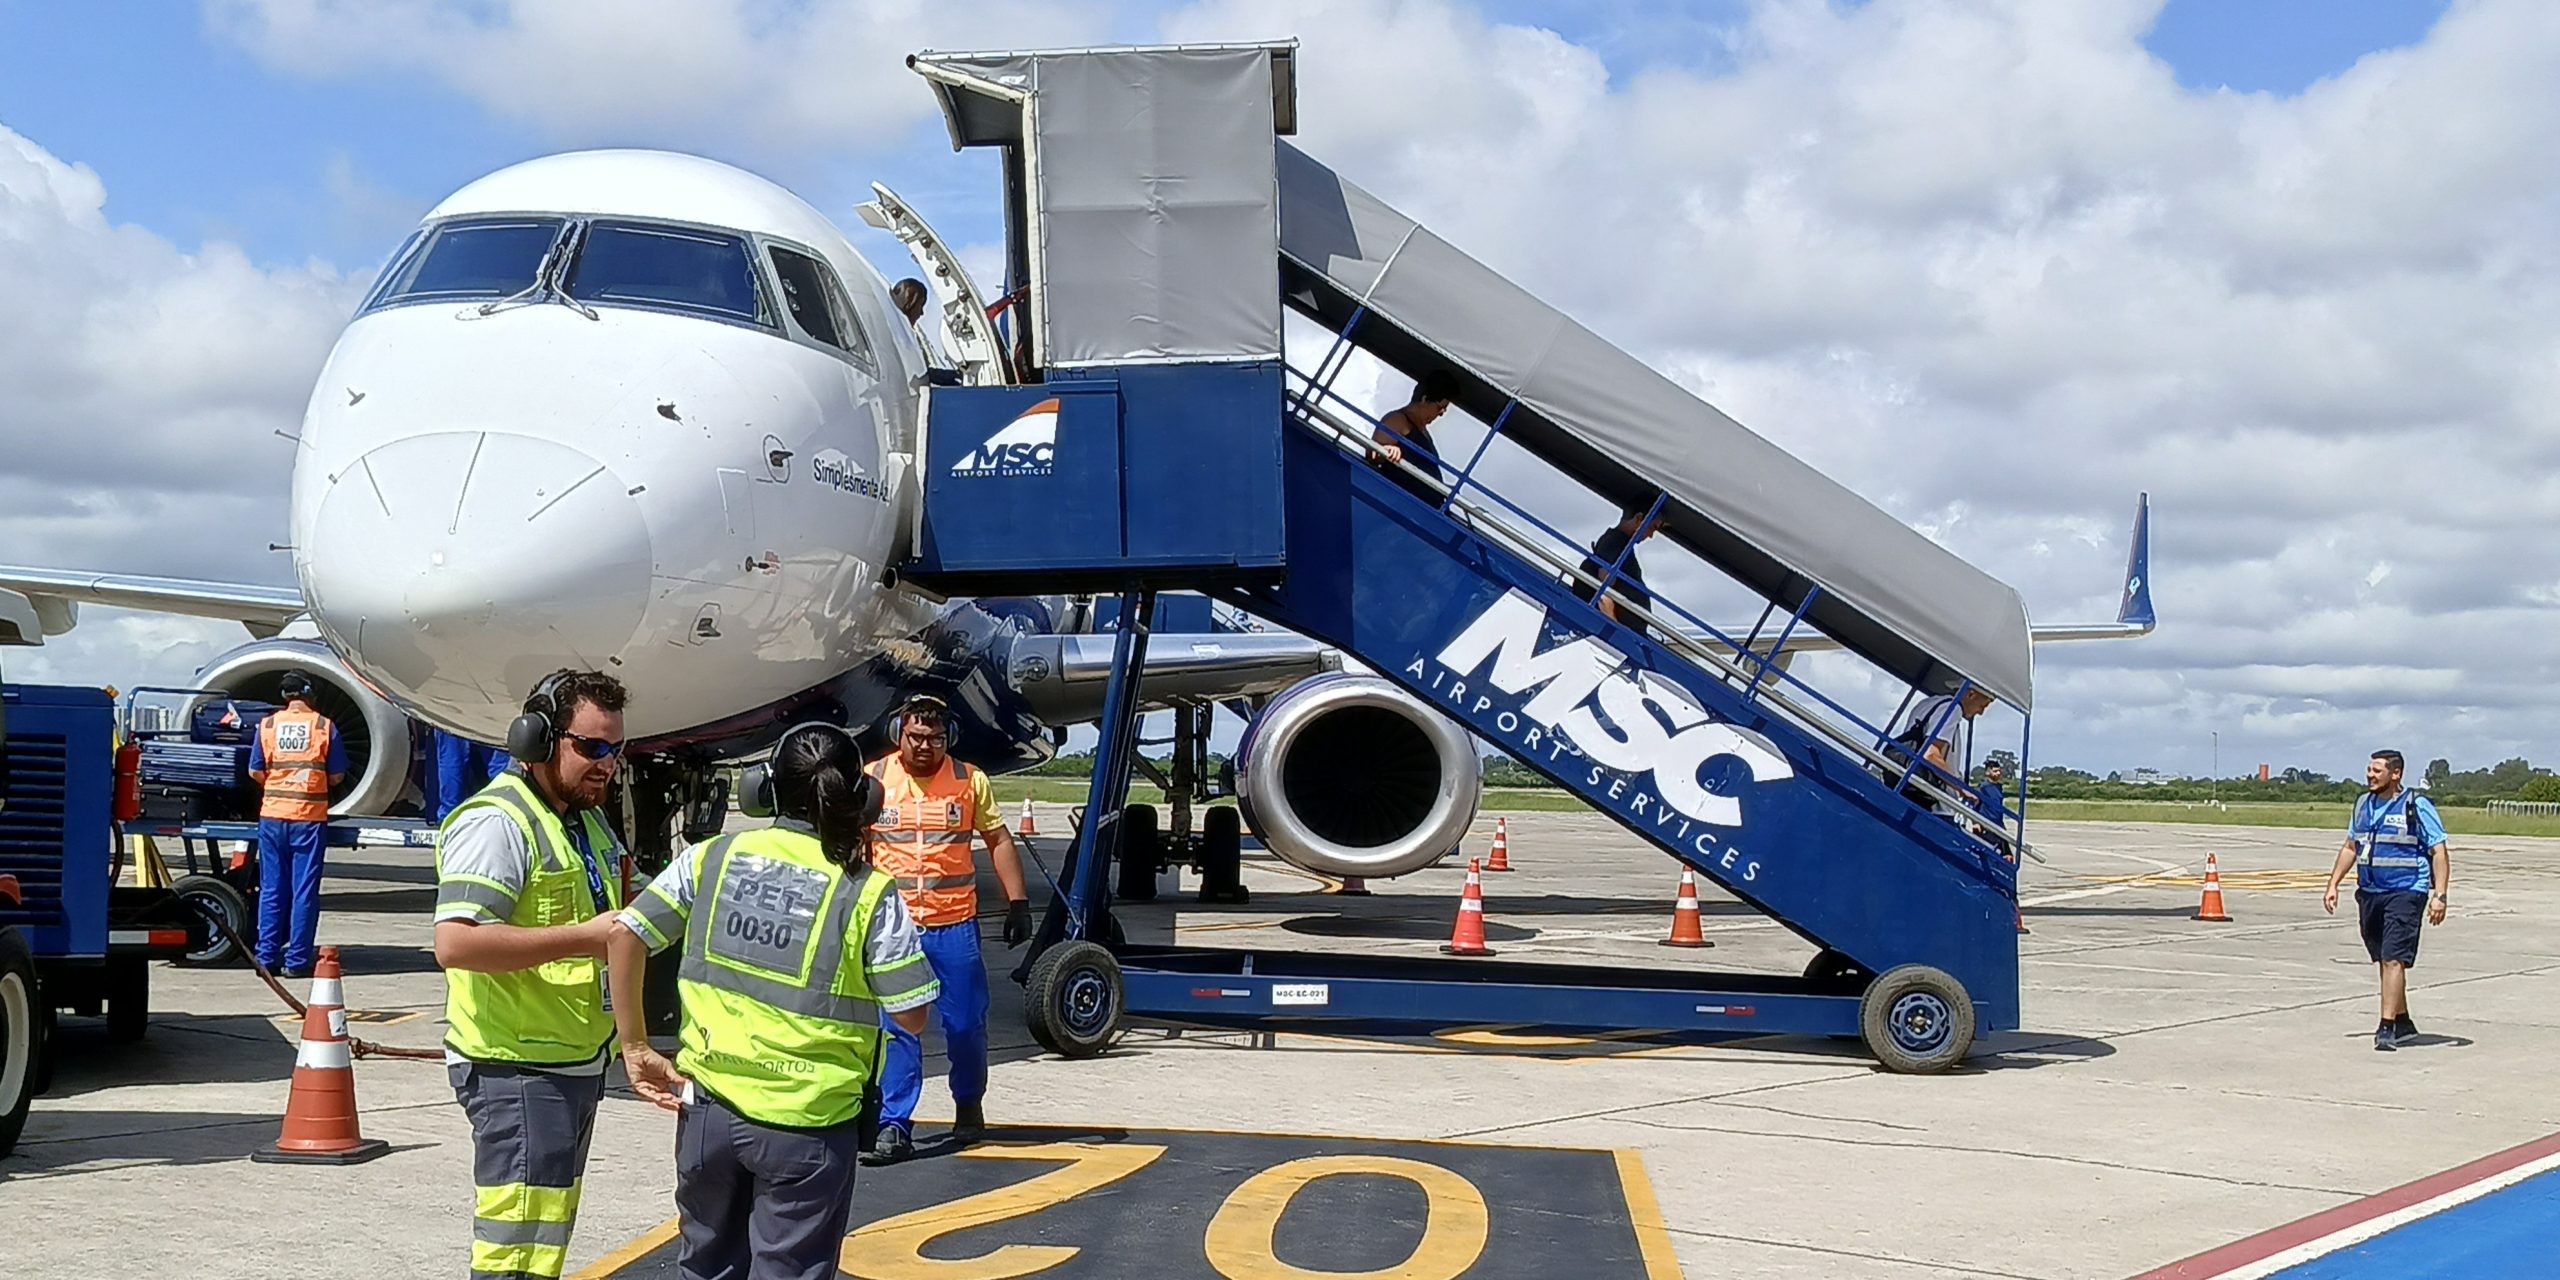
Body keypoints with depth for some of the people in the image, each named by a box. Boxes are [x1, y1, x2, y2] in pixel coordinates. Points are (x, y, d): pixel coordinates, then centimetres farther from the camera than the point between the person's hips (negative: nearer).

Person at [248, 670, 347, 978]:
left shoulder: (267, 726, 3)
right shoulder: (324, 727, -2)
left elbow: (255, 772, 5)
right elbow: (337, 776, 1)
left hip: (272, 815, 2)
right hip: (310, 817, -2)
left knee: (271, 889, 10)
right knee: (304, 891, 2)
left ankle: (267, 957, 11)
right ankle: (296, 961, 3)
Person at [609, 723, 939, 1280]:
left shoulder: (712, 857, 1)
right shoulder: (867, 892, -9)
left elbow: (625, 937, -2)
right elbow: (912, 1016, -6)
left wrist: (635, 1047, 6)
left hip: (709, 1107, 4)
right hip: (806, 1124, -3)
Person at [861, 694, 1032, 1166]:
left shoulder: (970, 781, 3)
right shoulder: (872, 781, 2)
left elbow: (999, 841, 9)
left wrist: (1018, 902, 3)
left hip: (955, 926, 0)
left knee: (966, 1023, 6)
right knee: (896, 1028, -2)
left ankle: (969, 1106, 29)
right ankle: (893, 1126, 1)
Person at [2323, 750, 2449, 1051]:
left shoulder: (2417, 806, -7)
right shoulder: (2363, 804, 12)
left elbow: (2439, 853, -7)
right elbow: (2350, 847, 23)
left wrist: (2439, 896, -15)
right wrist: (2333, 885, 17)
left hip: (2405, 893, -7)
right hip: (2369, 892, 7)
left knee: (2393, 959, -14)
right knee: (2383, 961, 12)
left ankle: (2387, 1028, -16)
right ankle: (2403, 1024, 24)